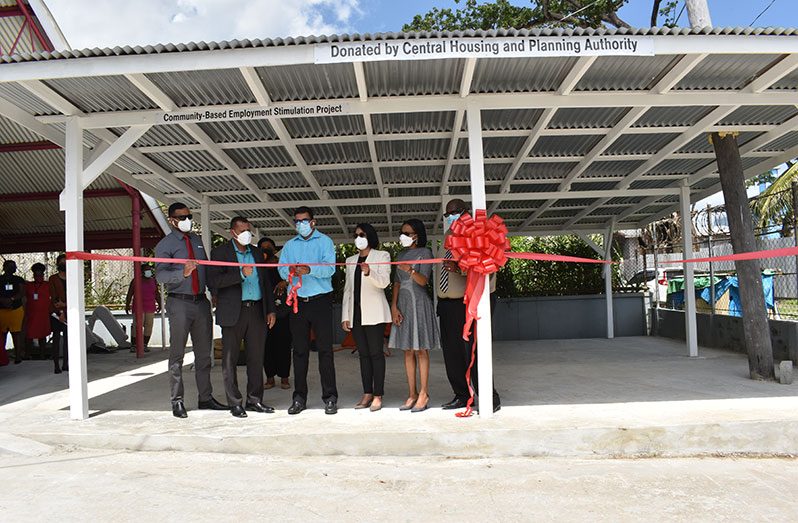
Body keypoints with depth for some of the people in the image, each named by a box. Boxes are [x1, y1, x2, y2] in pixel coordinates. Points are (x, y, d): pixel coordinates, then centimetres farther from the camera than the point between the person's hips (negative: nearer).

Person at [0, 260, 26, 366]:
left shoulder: (19, 280, 11)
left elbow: (22, 293, -1)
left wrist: (11, 299, -17)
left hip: (16, 309, 0)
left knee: (16, 332, -2)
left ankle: (18, 355, -1)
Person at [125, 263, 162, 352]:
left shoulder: (153, 281, 10)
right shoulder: (135, 281, -1)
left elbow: (157, 294, 15)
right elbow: (129, 294, 0)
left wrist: (159, 304, 9)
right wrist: (127, 305, -5)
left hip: (150, 308, 4)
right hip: (138, 308, -4)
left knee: (149, 326, 1)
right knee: (137, 326, -9)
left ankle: (145, 345, 7)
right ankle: (133, 345, -2)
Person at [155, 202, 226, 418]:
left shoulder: (197, 240, 13)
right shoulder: (165, 244, -5)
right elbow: (160, 275, -19)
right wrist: (183, 273, -36)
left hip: (201, 301, 6)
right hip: (179, 303, -6)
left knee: (204, 353, 11)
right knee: (177, 355, 2)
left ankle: (205, 397, 21)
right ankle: (177, 401, 11)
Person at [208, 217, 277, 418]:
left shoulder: (256, 253, 15)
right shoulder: (220, 253, 0)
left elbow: (266, 282, 18)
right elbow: (213, 281, -13)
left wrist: (270, 310, 12)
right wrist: (240, 274, -21)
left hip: (257, 311, 4)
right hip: (233, 313, -4)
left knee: (256, 358, 8)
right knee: (230, 359, 2)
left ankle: (254, 400, 19)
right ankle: (235, 403, 12)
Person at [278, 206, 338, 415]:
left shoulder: (324, 241, 5)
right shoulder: (289, 245, 18)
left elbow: (329, 267, -10)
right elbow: (281, 270, 6)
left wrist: (309, 269, -27)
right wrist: (290, 271, -17)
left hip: (321, 301, -3)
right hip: (298, 302, 4)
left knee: (325, 349, -4)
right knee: (299, 351, 7)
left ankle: (330, 398, 1)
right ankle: (299, 398, 15)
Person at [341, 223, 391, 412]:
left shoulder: (382, 256, 4)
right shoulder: (351, 260, 19)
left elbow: (384, 282, -10)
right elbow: (348, 289, 17)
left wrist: (369, 272, -30)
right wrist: (345, 315, 9)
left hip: (374, 313, -5)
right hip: (356, 313, 5)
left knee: (376, 353, -5)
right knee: (363, 353, 6)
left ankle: (378, 395, -3)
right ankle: (367, 393, 10)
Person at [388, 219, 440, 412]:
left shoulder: (424, 252, -2)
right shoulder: (401, 255, 16)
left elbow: (423, 281, -13)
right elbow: (396, 282, 11)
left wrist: (410, 271, -34)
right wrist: (394, 307, 0)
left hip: (418, 302, -6)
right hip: (402, 303, 6)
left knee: (420, 349, -5)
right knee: (408, 350, 5)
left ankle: (424, 395, -1)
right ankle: (412, 394, 10)